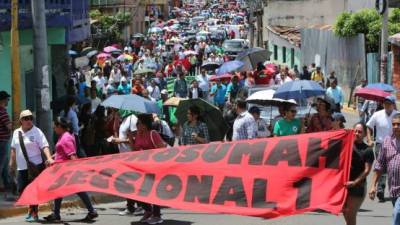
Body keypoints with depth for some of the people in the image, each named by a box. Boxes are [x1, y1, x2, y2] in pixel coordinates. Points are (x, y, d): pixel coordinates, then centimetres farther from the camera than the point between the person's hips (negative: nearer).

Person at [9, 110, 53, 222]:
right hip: (21, 167, 5)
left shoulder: (37, 132, -6)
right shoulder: (16, 132, 10)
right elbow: (13, 148, 21)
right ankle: (31, 208, 25)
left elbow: (45, 146, -15)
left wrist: (49, 158, -29)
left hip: (35, 166, -5)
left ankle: (34, 214, 8)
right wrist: (12, 161, 22)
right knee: (21, 190, 3)